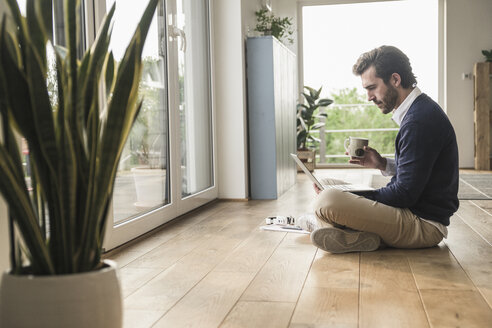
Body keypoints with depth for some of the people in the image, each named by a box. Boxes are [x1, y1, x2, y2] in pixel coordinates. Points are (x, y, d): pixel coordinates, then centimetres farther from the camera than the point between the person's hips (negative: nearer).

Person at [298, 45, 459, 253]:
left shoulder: (421, 120, -20)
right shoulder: (419, 111, 13)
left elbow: (405, 194, -21)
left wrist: (352, 197, -14)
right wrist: (383, 164, 8)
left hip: (425, 224, -11)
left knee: (326, 202, -31)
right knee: (326, 186, 22)